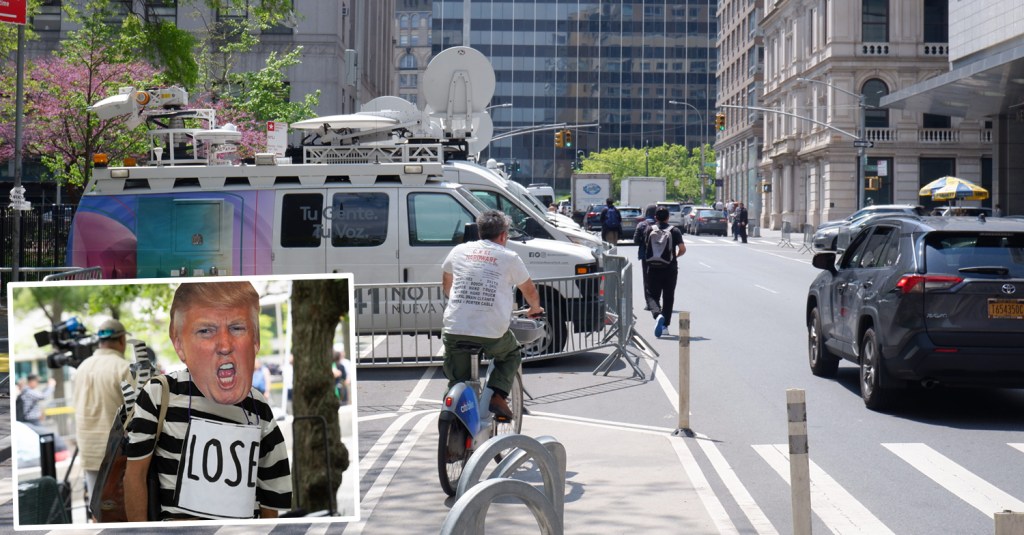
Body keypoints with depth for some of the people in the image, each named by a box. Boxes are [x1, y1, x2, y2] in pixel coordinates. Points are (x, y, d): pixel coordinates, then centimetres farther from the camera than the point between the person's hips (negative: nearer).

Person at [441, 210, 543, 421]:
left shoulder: (459, 251, 13)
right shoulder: (509, 257, 5)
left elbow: (446, 285, 31)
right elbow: (530, 291, 19)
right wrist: (535, 309, 41)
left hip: (454, 330, 2)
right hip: (492, 334, -2)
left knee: (457, 383, 16)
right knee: (512, 354, 29)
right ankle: (498, 396, 10)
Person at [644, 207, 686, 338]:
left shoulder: (650, 230, 0)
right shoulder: (674, 231, -2)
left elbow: (647, 245, 10)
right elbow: (682, 249, -8)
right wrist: (675, 255, 12)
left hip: (653, 268, 0)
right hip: (670, 268, 0)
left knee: (652, 295, 3)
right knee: (668, 297, 14)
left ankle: (658, 314, -27)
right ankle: (665, 325, 16)